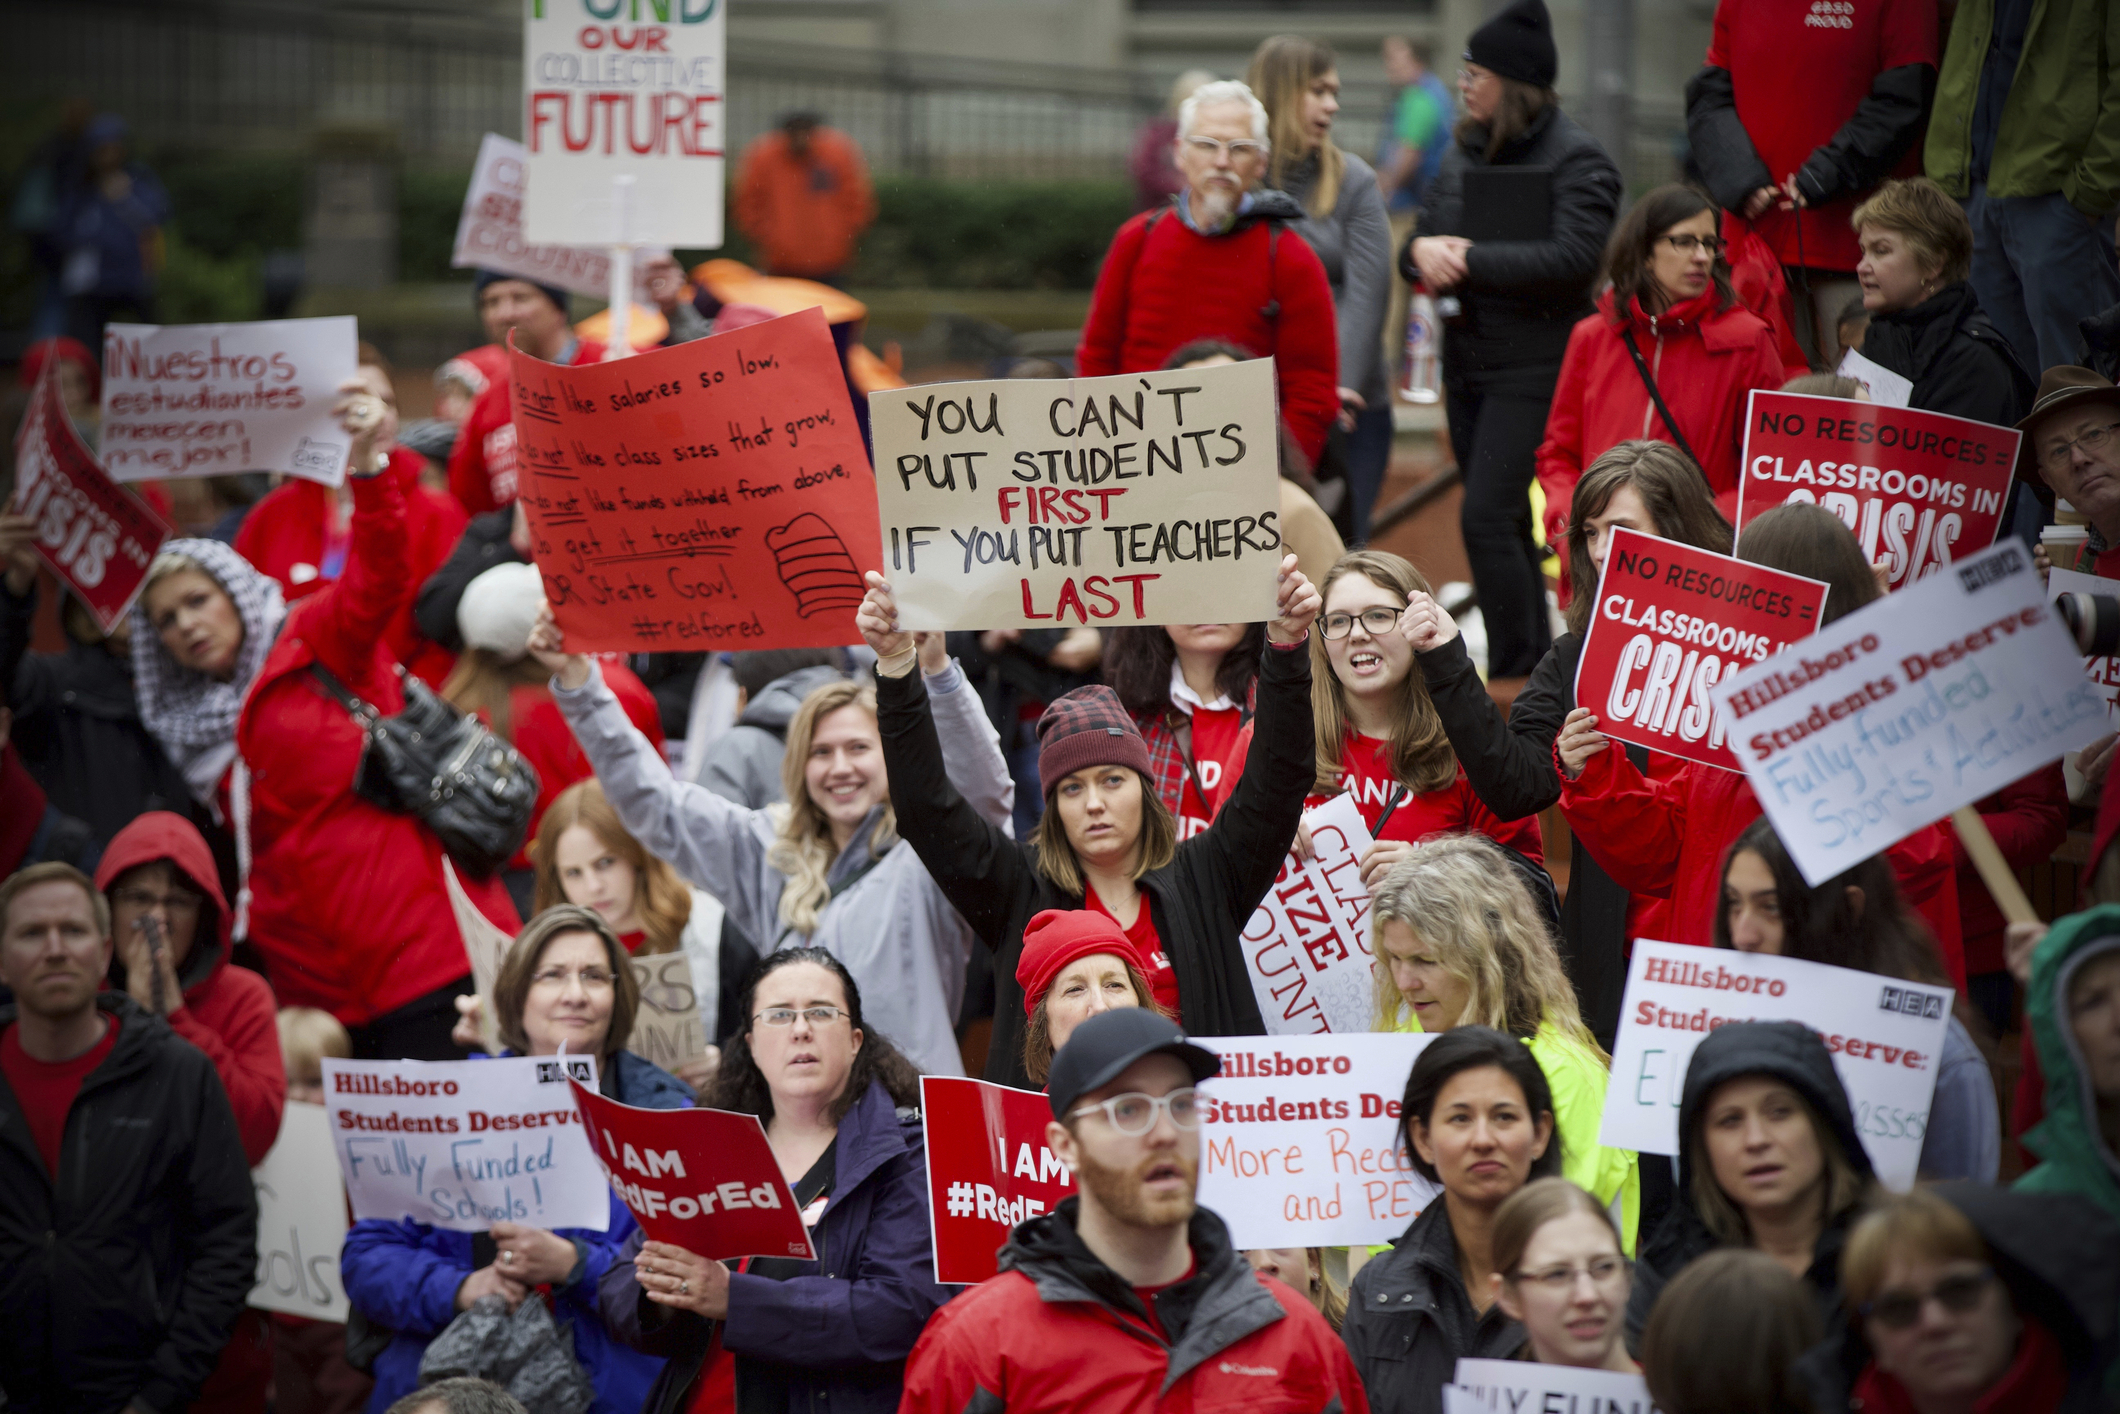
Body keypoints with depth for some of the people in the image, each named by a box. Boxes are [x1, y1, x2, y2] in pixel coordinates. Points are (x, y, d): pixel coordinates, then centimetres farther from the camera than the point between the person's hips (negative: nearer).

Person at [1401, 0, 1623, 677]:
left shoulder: (1577, 160, -9)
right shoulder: (1464, 153, 13)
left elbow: (1573, 258, -22)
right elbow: (1416, 248, 16)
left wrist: (1469, 259, -20)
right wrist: (1423, 251, -10)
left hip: (1533, 362, -8)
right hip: (1466, 359, 8)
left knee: (1487, 518, -15)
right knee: (1507, 522, 13)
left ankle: (1514, 674, -9)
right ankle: (1535, 664, 23)